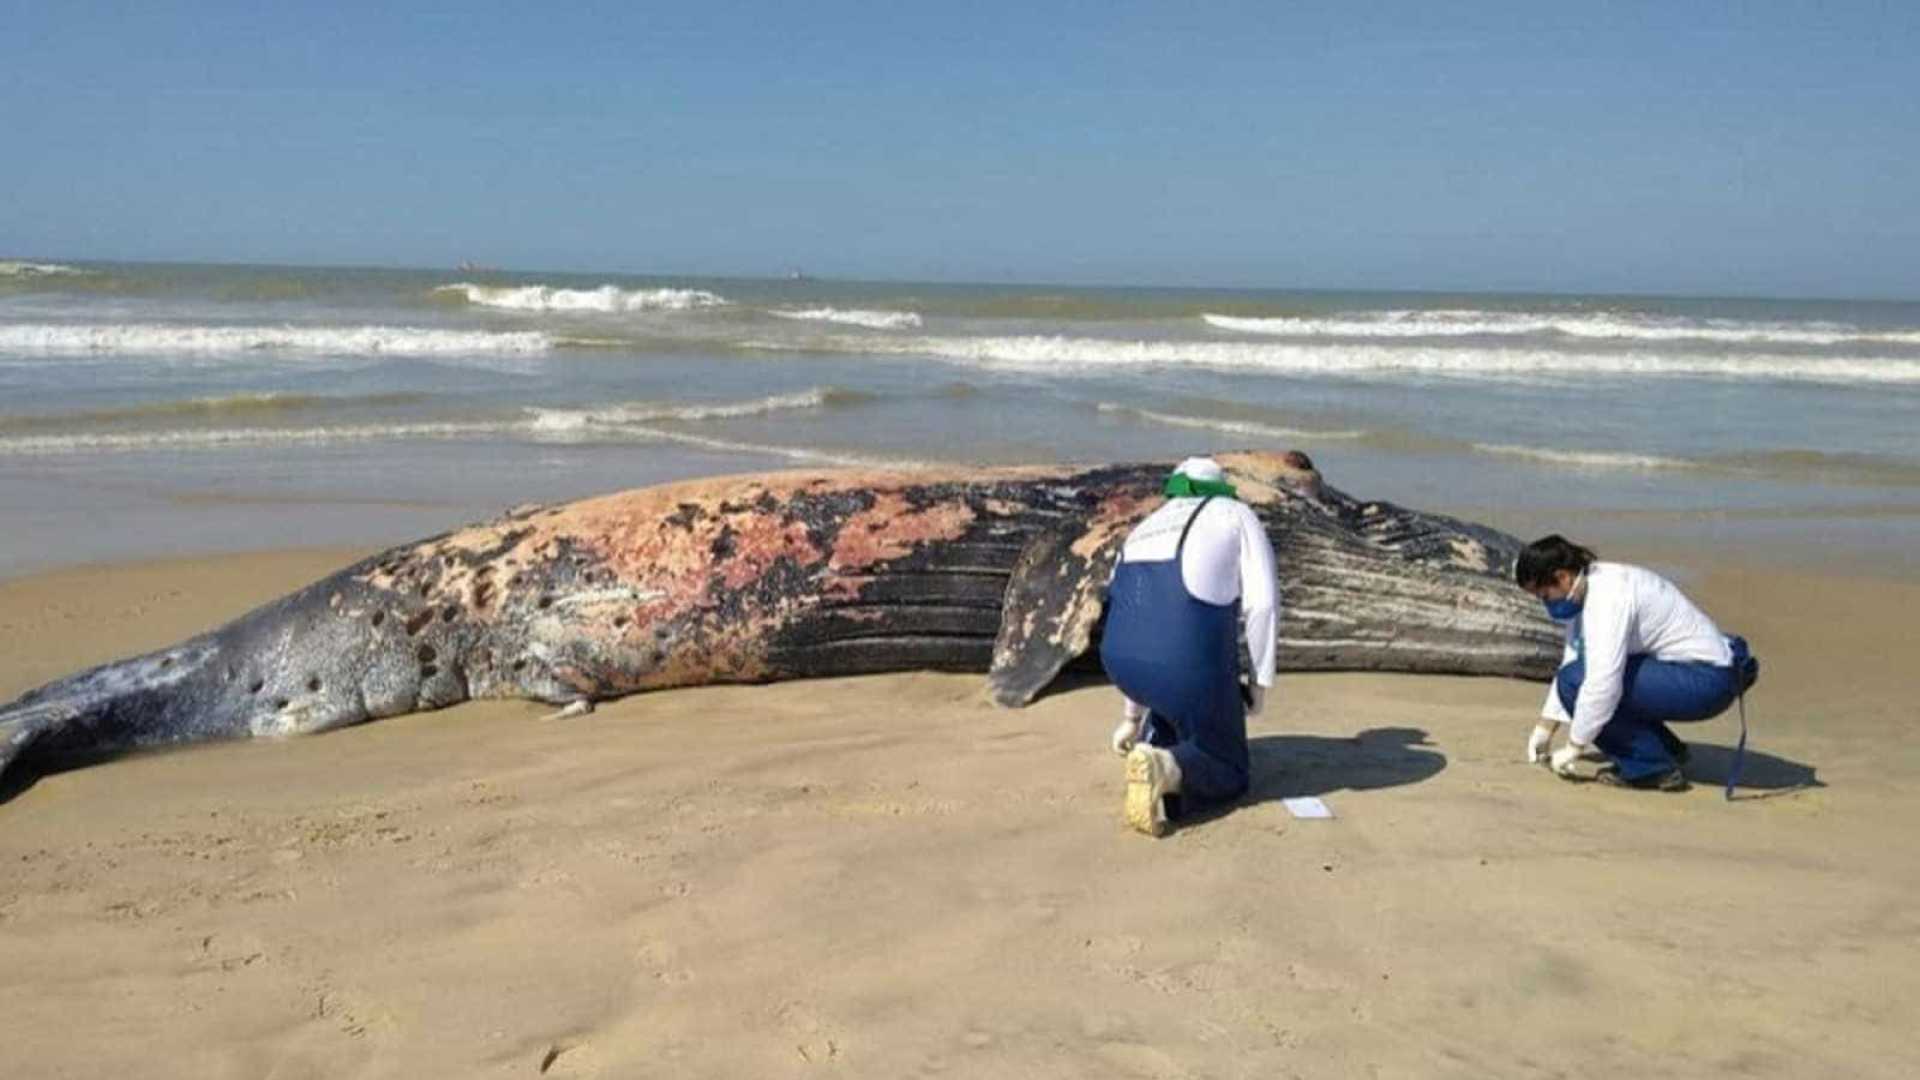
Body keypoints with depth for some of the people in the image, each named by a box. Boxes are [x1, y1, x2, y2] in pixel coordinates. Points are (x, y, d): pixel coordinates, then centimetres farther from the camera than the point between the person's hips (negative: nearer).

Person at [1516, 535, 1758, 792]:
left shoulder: (1607, 597, -23)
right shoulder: (1584, 591, 6)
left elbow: (1603, 682, -27)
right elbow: (1572, 661, 14)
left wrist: (1573, 749, -18)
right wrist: (1545, 728, 16)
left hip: (1705, 681, -10)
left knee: (1577, 682, -19)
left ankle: (1652, 768, -8)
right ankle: (1667, 749, 18)